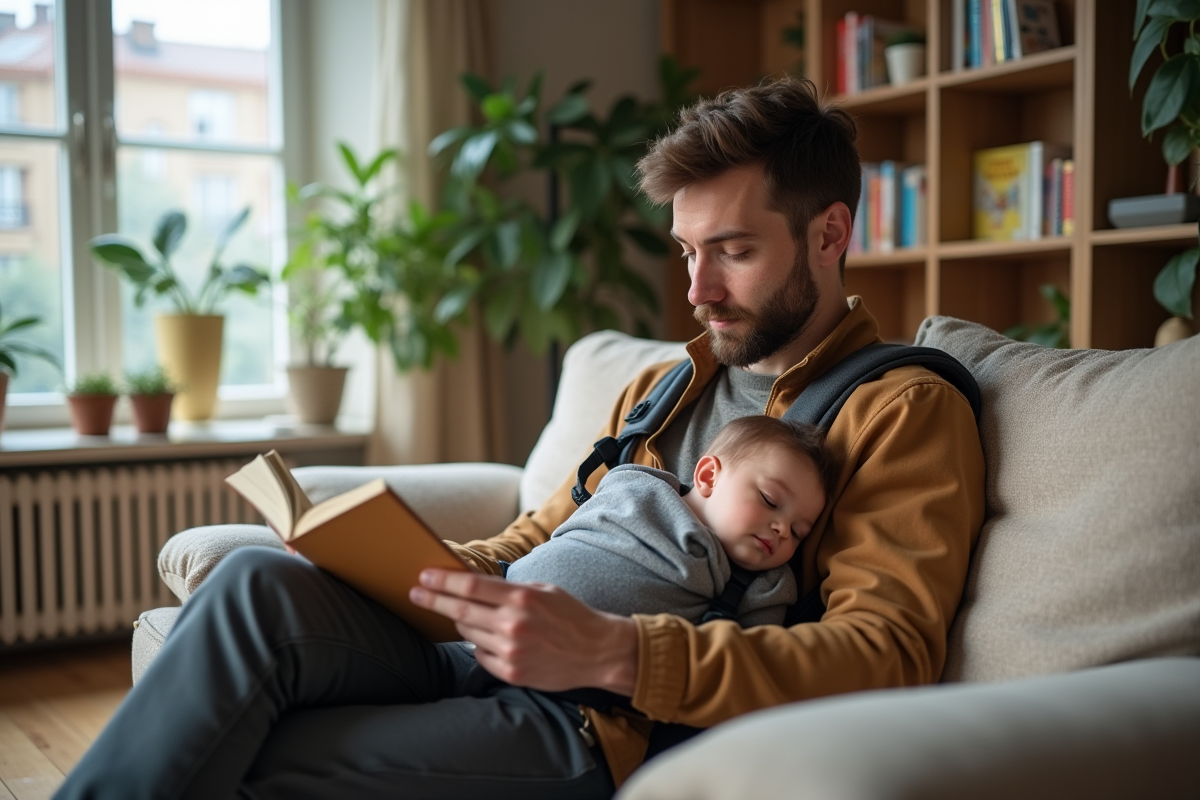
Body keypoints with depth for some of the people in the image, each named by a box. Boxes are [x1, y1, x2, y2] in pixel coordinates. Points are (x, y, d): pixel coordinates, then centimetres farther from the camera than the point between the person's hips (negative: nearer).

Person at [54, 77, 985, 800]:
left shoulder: (906, 411, 0)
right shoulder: (660, 387, 23)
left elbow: (890, 652, -14)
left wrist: (616, 651, -27)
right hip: (482, 659, 7)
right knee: (261, 583, -21)